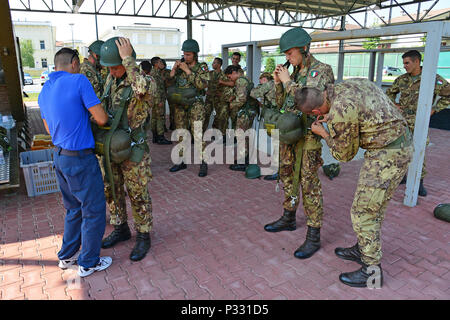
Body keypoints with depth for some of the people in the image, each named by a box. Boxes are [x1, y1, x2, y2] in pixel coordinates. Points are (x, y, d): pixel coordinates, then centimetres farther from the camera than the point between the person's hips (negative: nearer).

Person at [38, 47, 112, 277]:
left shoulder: (44, 91, 10)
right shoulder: (78, 81, -14)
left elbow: (50, 129, 19)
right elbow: (101, 119, -17)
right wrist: (91, 114, 6)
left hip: (59, 156, 8)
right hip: (80, 159, -8)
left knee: (74, 208, 23)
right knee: (93, 210, 7)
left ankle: (67, 256, 36)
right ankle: (88, 262, 21)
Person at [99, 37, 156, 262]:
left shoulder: (146, 81, -17)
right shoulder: (111, 79, 5)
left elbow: (143, 89, -43)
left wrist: (127, 59, -32)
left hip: (132, 150, -7)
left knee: (138, 195, 4)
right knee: (111, 191, 17)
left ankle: (143, 237, 22)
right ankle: (120, 230, 37)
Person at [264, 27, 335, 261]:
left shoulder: (322, 71, -8)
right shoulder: (295, 73, 13)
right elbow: (281, 103, 15)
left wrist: (288, 81, -16)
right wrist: (278, 82, 0)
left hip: (308, 135, -8)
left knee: (309, 183, -7)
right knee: (287, 175, 16)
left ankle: (313, 236, 3)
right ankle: (288, 218, 34)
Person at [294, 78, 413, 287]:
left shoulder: (341, 110, -24)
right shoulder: (345, 86, 3)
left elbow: (345, 154, -9)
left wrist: (323, 133, 4)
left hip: (388, 153, -10)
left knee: (364, 211, -1)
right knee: (374, 205, 20)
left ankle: (371, 270, 13)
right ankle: (362, 250, 36)